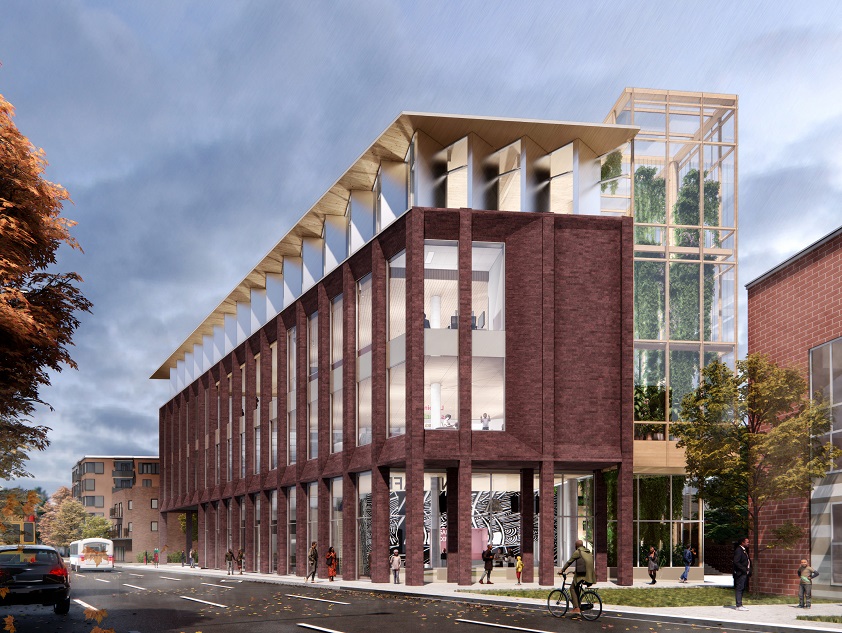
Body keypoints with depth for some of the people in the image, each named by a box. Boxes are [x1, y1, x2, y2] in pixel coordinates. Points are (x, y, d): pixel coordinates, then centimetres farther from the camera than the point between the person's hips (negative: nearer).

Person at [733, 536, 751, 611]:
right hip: (740, 574, -10)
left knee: (742, 589, 12)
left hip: (745, 573, 10)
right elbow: (736, 562, -21)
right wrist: (744, 569, -20)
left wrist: (749, 570, 9)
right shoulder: (738, 550, -14)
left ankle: (739, 605, 17)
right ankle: (739, 606, -9)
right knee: (739, 589, -9)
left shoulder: (744, 551, 18)